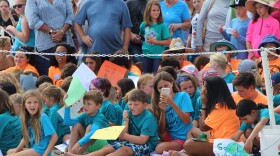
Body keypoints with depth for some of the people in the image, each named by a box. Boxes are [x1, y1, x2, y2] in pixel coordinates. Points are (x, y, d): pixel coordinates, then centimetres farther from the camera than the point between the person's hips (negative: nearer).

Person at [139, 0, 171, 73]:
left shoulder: (162, 26, -7)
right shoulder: (144, 25, 4)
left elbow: (168, 42, -8)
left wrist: (155, 41, -13)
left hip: (158, 56, -4)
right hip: (146, 55, 4)